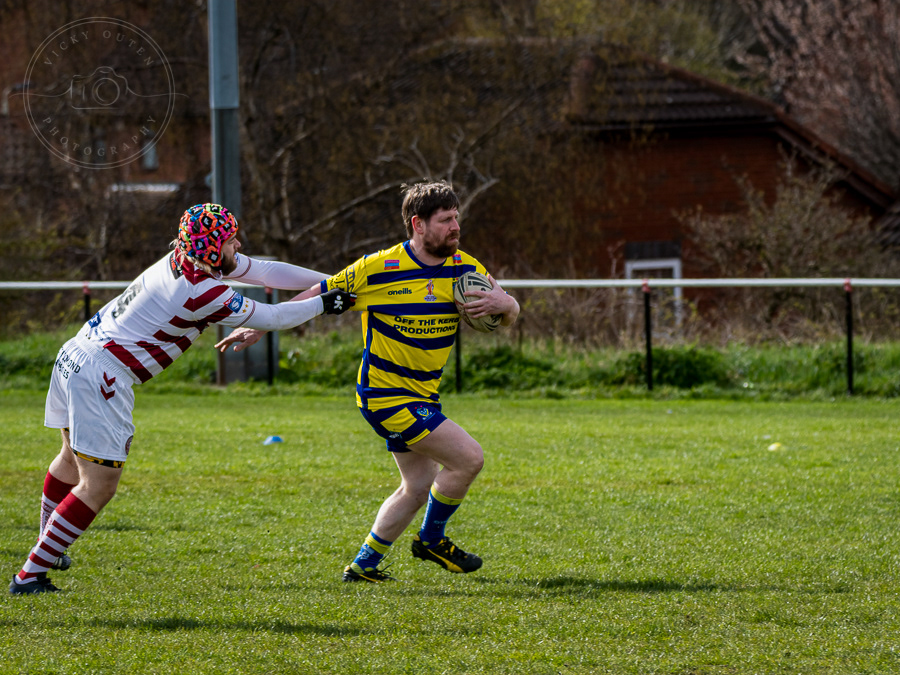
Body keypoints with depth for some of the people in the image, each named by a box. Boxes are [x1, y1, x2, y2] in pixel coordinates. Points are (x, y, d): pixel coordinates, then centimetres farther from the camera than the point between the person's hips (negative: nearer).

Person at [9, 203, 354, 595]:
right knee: (99, 487, -6)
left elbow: (267, 272, 15)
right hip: (101, 375, -10)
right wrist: (323, 305, 5)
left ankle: (49, 550, 47)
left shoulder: (186, 258, 6)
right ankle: (30, 575, -5)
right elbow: (271, 318, -9)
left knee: (74, 458, 30)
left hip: (74, 355, 10)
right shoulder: (204, 291, -20)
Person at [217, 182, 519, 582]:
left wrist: (501, 302, -23)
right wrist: (258, 328, -1)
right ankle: (432, 540, 6)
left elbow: (511, 314, 3)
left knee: (418, 487, 15)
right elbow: (320, 295, -5)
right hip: (385, 394, -8)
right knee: (468, 458, -15)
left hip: (422, 396, 8)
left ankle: (364, 565, 28)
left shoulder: (464, 268, -2)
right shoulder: (379, 269, -17)